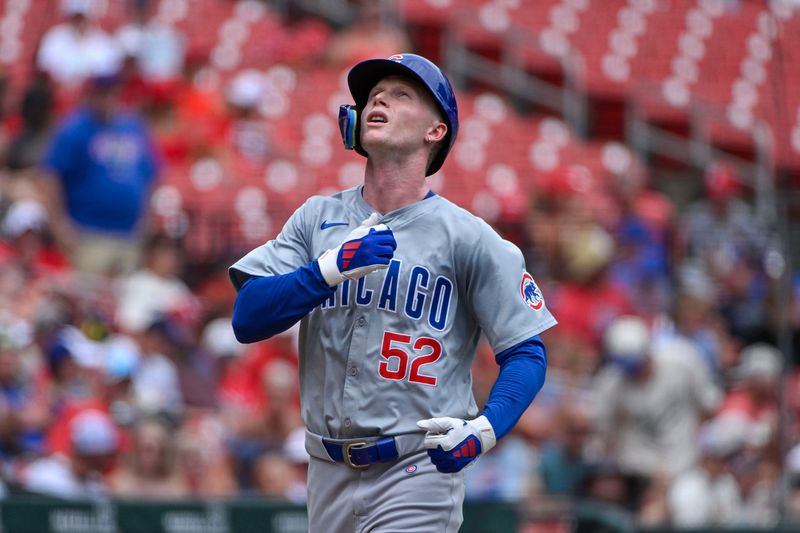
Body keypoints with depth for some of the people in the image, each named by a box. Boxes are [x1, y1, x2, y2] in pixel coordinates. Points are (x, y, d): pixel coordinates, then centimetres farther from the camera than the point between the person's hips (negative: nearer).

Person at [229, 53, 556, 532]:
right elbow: (247, 320, -2)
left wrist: (484, 430, -19)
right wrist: (333, 268, -16)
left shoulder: (467, 237, -2)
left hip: (418, 473, -4)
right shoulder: (317, 219, 9)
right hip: (329, 472, 4)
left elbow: (527, 353, -2)